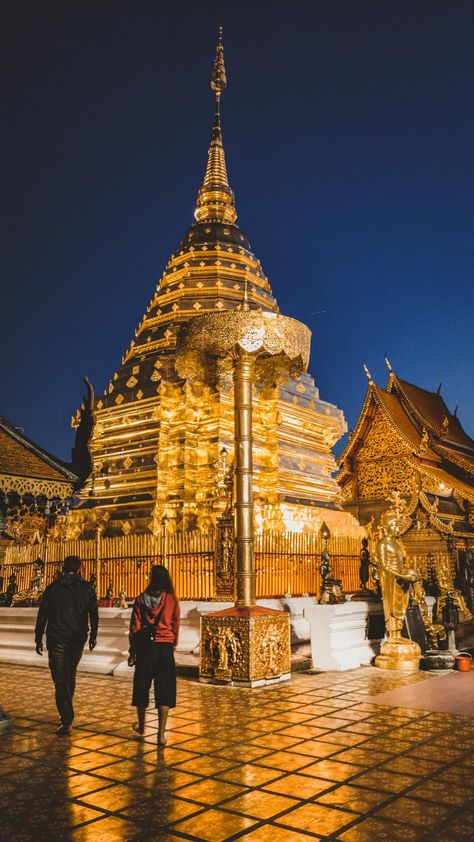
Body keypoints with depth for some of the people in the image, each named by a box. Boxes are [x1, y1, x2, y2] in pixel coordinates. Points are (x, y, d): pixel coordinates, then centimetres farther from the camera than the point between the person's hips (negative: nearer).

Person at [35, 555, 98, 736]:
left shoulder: (52, 588, 0)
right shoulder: (87, 588, 0)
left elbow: (42, 616, 0)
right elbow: (94, 614, 0)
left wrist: (39, 639, 7)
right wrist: (93, 636, 10)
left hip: (56, 639, -2)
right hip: (77, 639, 2)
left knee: (60, 680, -2)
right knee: (70, 675, 21)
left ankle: (67, 720, -10)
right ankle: (67, 713, 33)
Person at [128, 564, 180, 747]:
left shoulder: (141, 599, -3)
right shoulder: (171, 600, -3)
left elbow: (135, 626, 0)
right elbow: (176, 626, 2)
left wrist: (132, 651, 7)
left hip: (145, 645, 1)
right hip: (165, 647, -1)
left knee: (142, 685, 17)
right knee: (164, 689, 2)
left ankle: (141, 725, 35)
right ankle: (161, 734, -4)